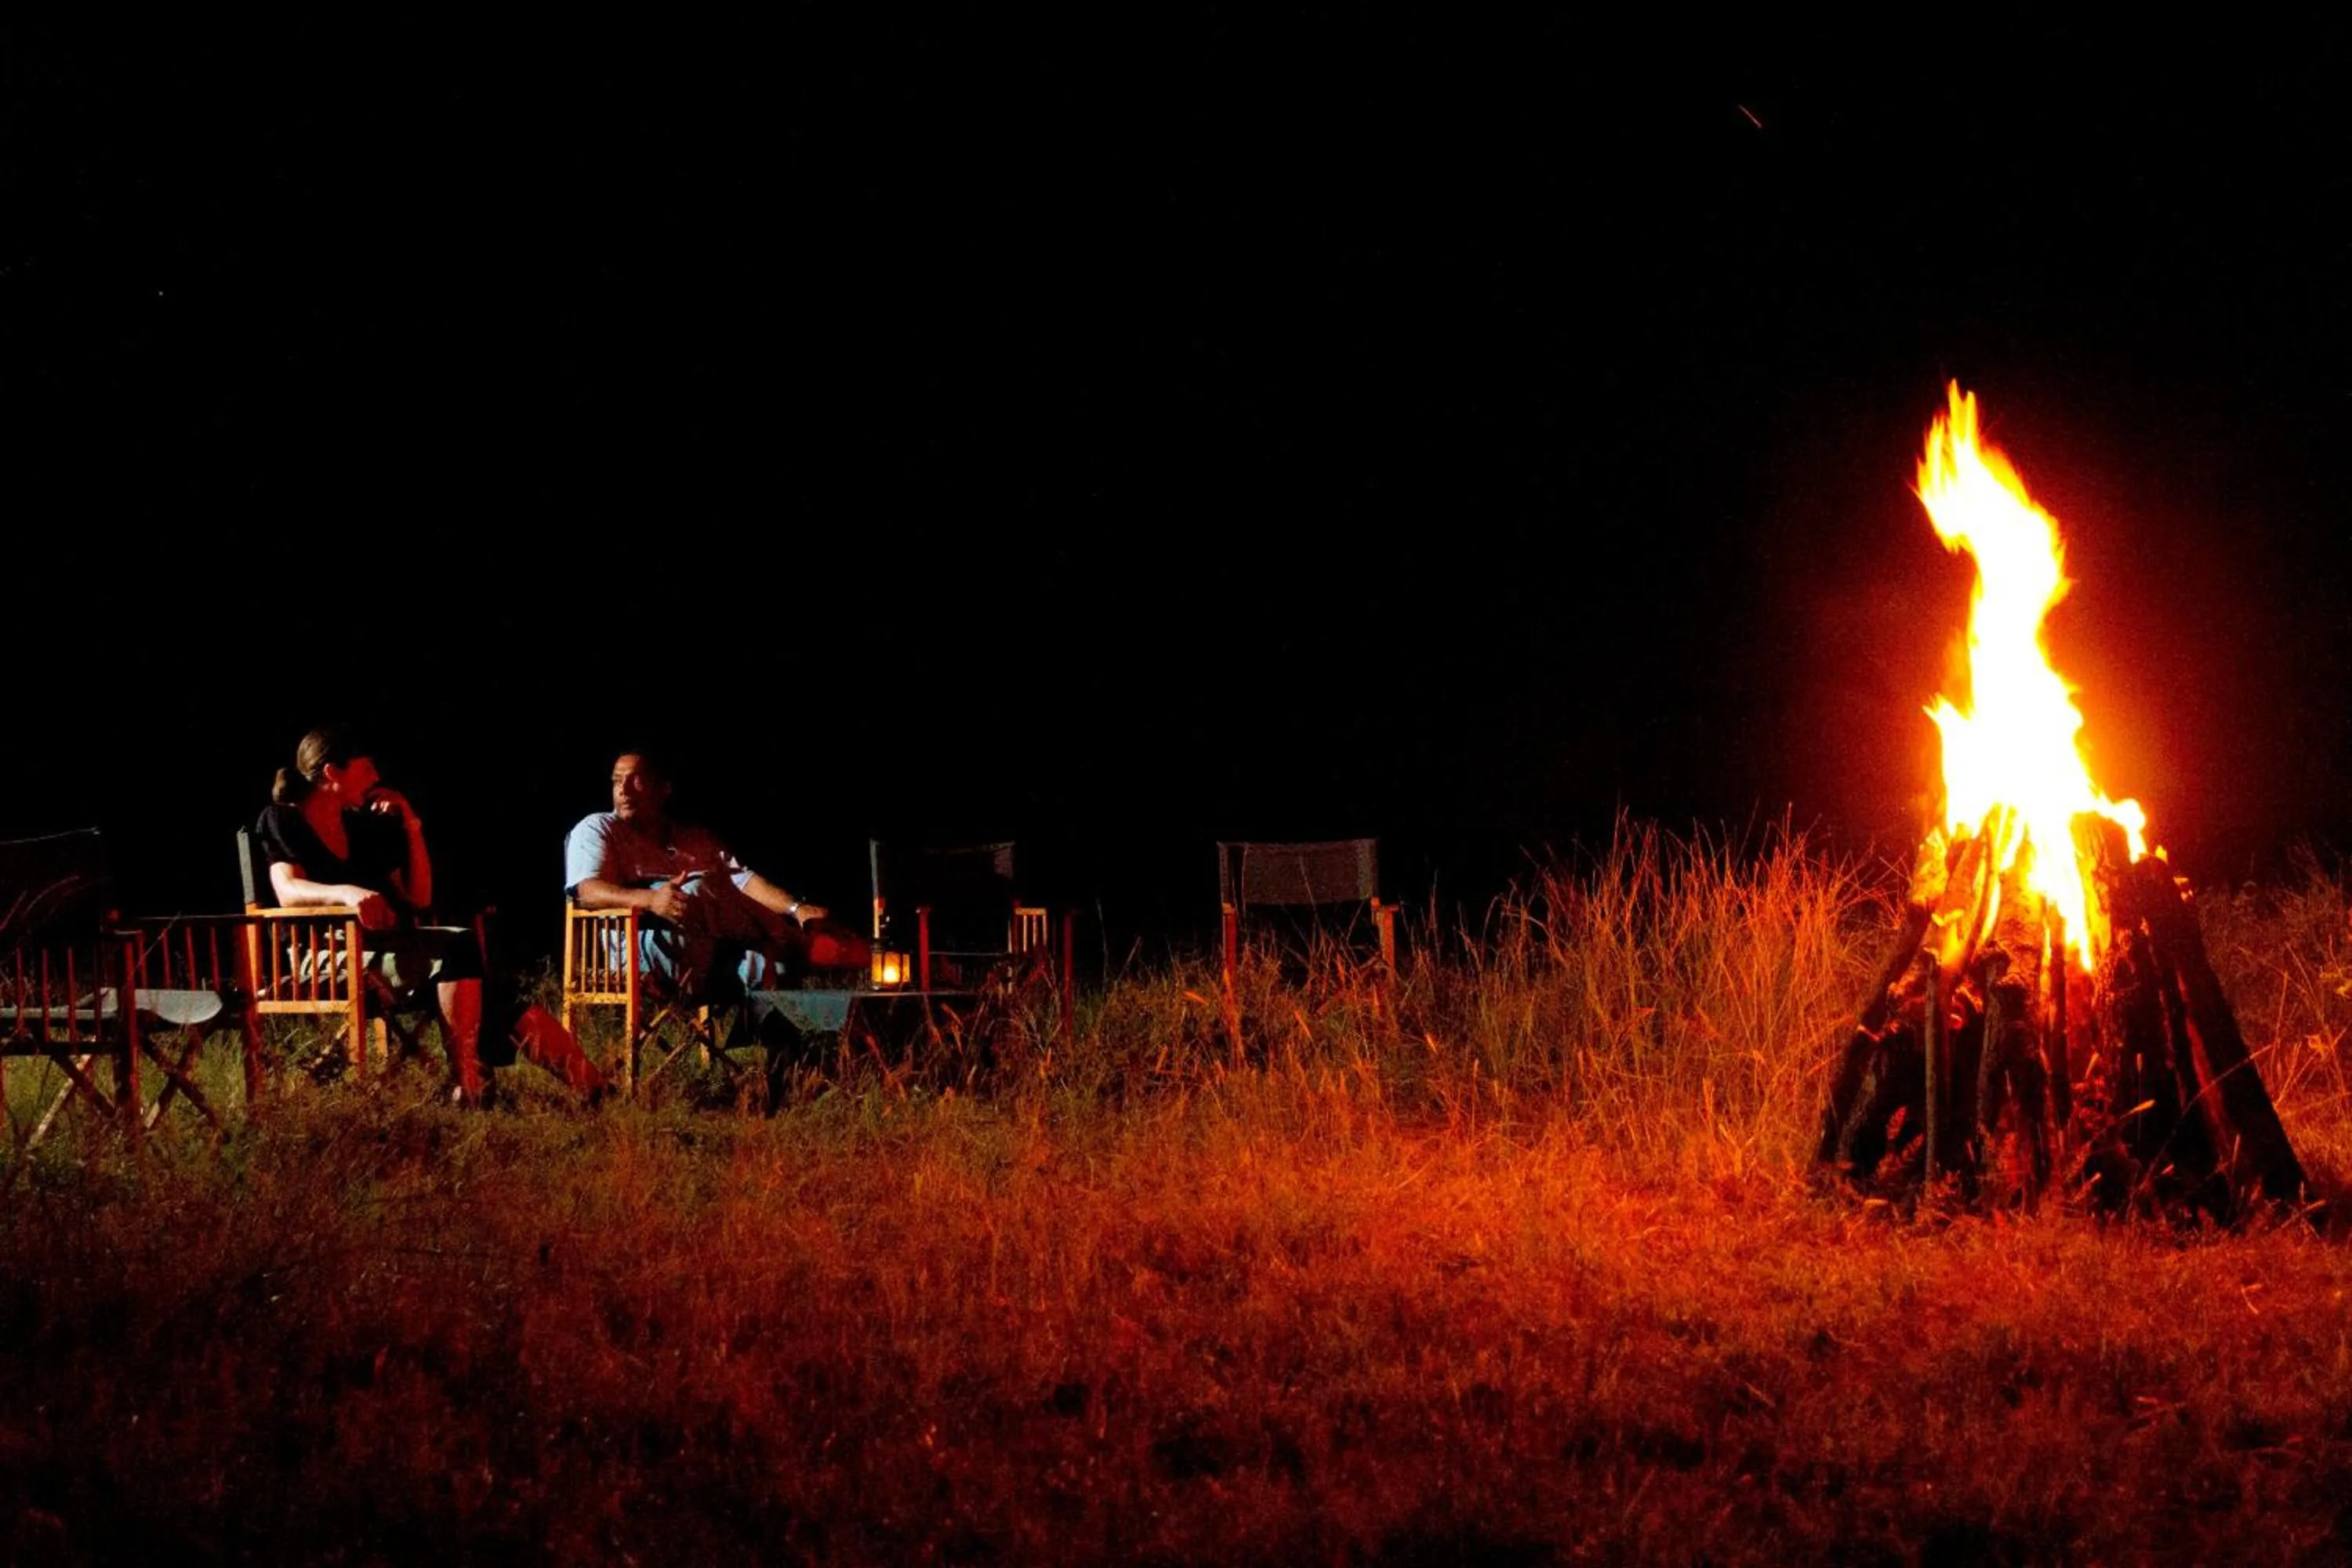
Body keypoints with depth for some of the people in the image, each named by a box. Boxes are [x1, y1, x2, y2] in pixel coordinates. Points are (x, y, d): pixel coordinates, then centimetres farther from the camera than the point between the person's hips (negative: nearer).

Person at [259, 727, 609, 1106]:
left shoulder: (363, 825, 19)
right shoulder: (283, 822, 2)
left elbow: (419, 898, 17)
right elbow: (288, 891, -18)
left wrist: (411, 827, 9)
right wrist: (346, 893, -36)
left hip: (389, 945, 6)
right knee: (458, 949, -30)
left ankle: (590, 1084, -31)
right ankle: (468, 1083, -35)